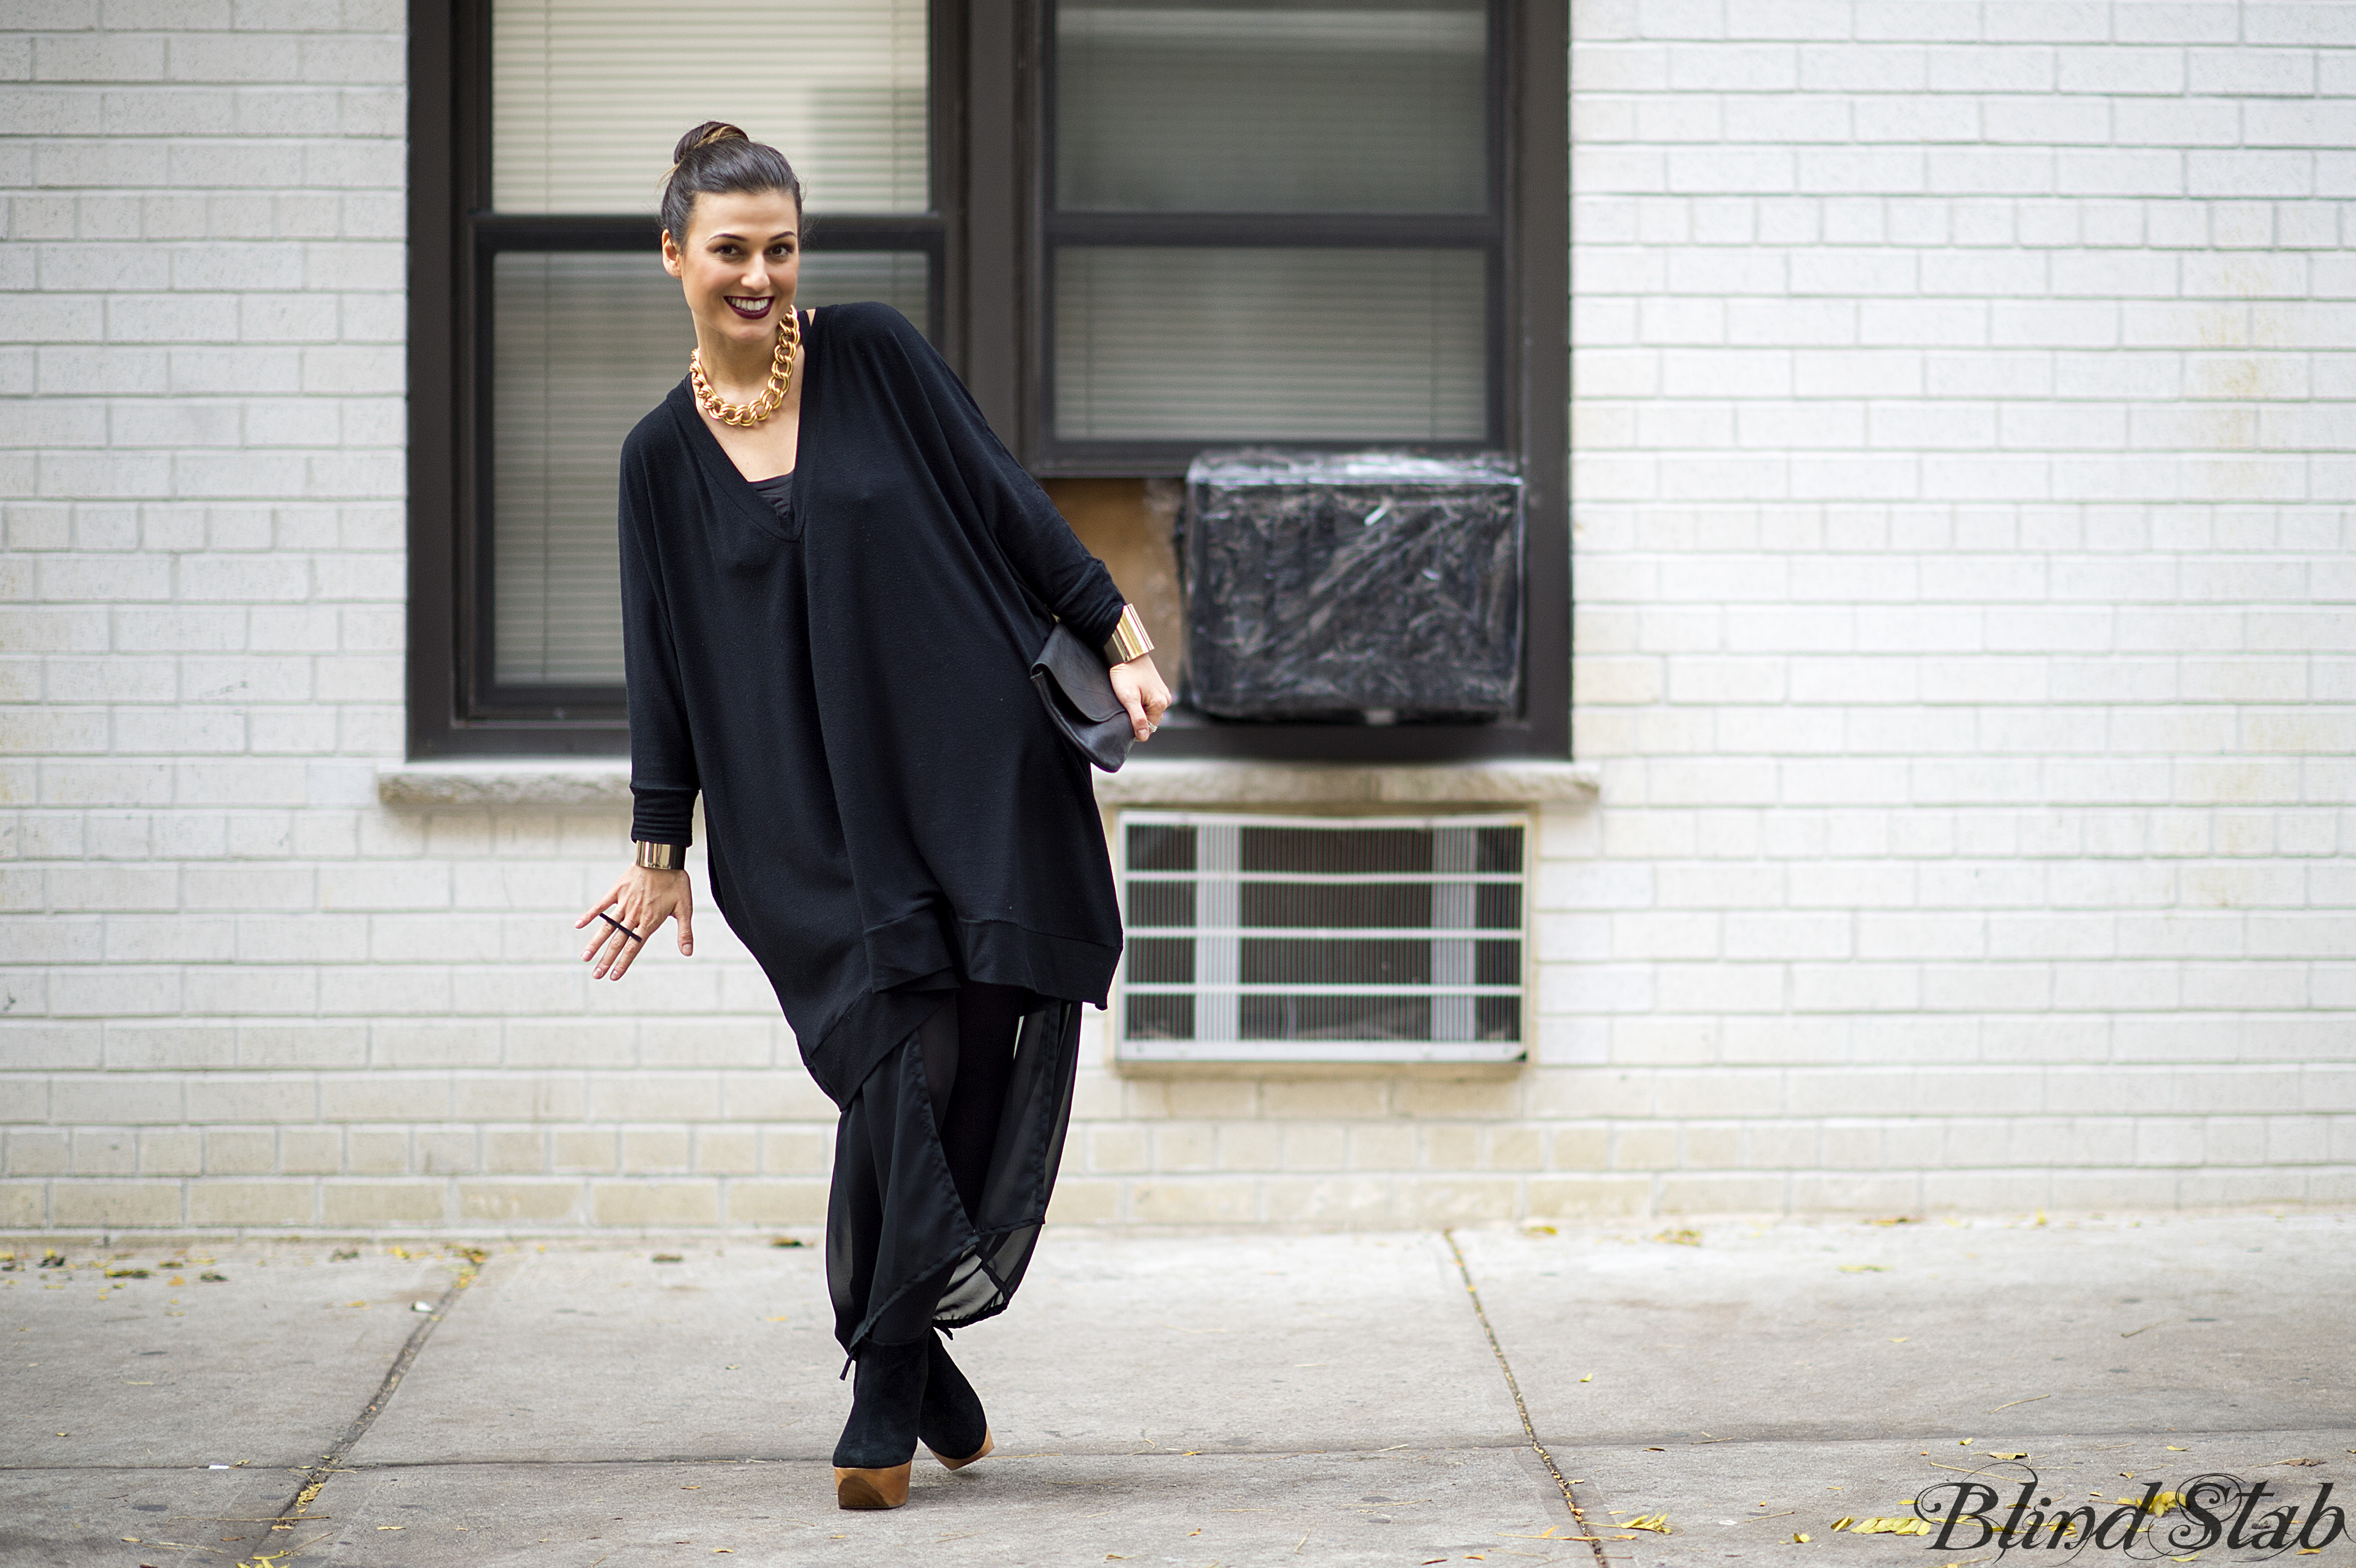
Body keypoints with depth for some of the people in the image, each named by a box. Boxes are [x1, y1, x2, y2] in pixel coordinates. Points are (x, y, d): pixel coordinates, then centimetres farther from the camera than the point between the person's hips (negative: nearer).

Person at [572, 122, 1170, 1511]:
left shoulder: (875, 356, 4)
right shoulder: (664, 454, 8)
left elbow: (1010, 502, 4)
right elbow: (665, 663, 11)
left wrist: (1123, 640, -2)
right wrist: (660, 848, 10)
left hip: (980, 760, 0)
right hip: (823, 813, 0)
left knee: (983, 1065, -3)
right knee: (905, 1069, -10)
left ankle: (895, 1368, 12)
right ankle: (903, 1379, 5)